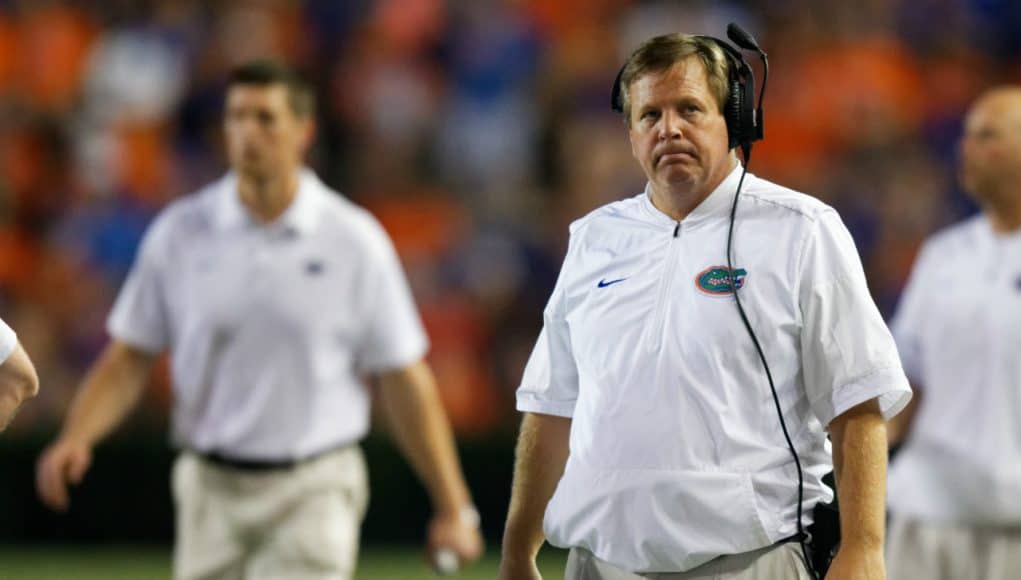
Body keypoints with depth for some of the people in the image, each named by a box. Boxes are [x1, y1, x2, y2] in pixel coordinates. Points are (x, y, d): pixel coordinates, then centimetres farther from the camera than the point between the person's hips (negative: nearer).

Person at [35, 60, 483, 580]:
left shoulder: (354, 240, -4)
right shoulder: (179, 233, 1)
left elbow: (404, 379, 0)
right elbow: (128, 357, 4)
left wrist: (452, 506, -1)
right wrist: (76, 436, -15)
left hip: (313, 496, -3)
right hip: (212, 492, 3)